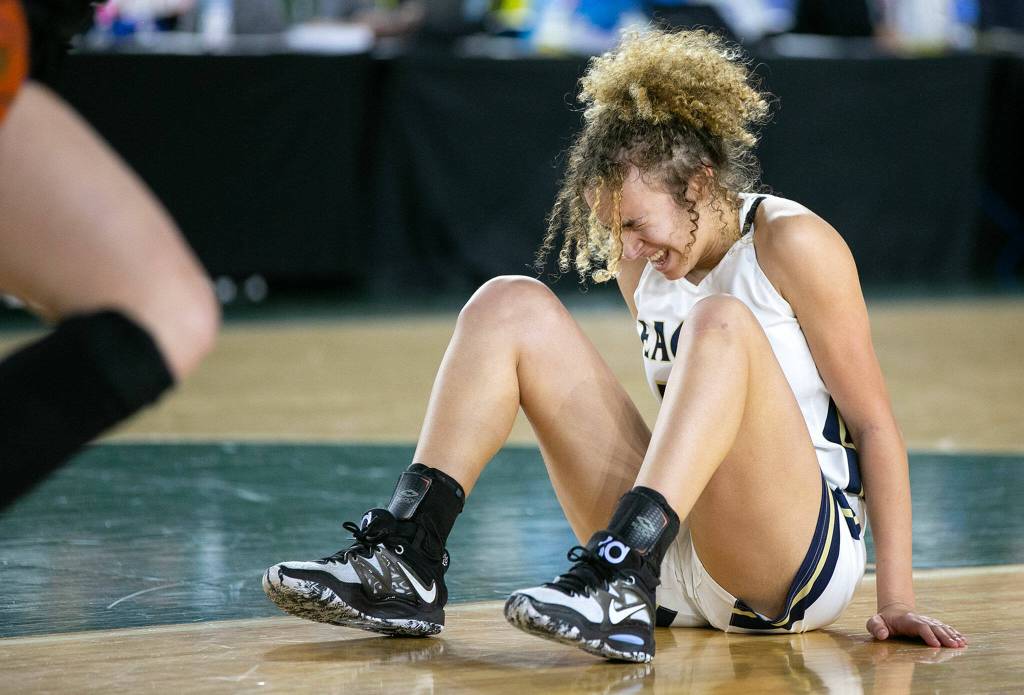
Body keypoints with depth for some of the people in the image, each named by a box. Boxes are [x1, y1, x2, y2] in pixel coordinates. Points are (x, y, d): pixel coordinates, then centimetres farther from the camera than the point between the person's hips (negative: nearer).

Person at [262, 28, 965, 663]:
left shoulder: (791, 243, -8)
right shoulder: (641, 263, 10)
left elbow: (875, 423, -8)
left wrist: (896, 599, -13)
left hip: (804, 553, -6)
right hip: (675, 561, 6)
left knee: (720, 323, -32)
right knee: (511, 304, -4)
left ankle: (619, 585, -46)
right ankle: (404, 562, -18)